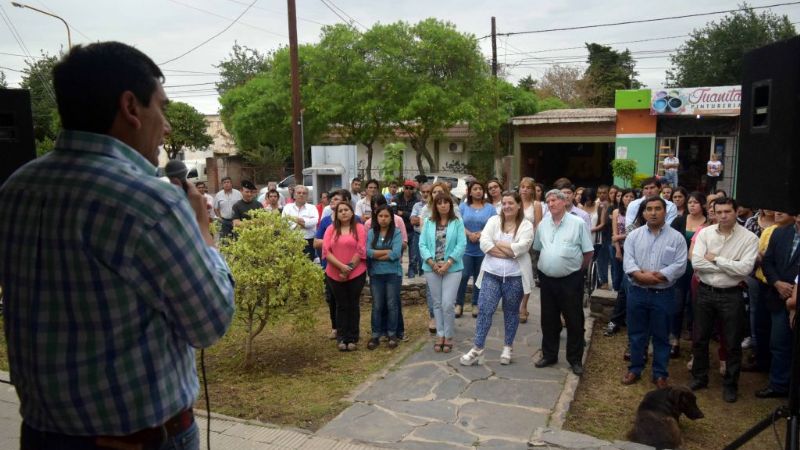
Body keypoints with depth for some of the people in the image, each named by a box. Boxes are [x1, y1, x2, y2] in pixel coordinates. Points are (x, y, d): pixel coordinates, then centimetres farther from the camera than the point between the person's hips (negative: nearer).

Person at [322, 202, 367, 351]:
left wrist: (349, 269, -12)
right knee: (341, 305, 9)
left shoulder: (359, 228, 0)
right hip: (335, 275, 2)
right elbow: (326, 251, -3)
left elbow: (361, 251, -8)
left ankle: (352, 339, 15)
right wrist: (341, 266, -16)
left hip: (356, 274, -2)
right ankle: (341, 338, 17)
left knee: (353, 305, 7)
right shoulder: (331, 229, 6)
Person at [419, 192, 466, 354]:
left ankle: (449, 336, 9)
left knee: (448, 304, -7)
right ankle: (440, 335, 21)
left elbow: (461, 245, -7)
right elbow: (422, 244, 1)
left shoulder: (457, 223, 0)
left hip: (452, 268, -3)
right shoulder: (428, 223, 7)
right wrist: (432, 263, -12)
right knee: (437, 303, 10)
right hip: (432, 269, 3)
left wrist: (448, 263, -16)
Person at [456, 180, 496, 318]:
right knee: (463, 276, -6)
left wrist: (480, 234, -16)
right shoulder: (463, 206, 6)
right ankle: (459, 304, 6)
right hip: (466, 247, -1)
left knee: (479, 277, 9)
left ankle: (476, 304, 21)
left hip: (483, 248, 1)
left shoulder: (490, 208, 5)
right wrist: (470, 234, -17)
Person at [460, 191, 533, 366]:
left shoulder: (526, 225, -2)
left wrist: (498, 244, -12)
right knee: (485, 310, -1)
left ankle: (507, 348, 27)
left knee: (511, 312, 12)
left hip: (514, 277, -1)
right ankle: (477, 349, 6)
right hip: (491, 274, 1)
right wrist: (509, 252, -15)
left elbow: (520, 248, -18)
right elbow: (484, 242, -10)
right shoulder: (494, 220, 4)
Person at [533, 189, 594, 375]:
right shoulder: (542, 224, 5)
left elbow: (588, 252, -4)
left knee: (574, 321, 5)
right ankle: (549, 355, 28)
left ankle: (575, 359, 18)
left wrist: (578, 270, 1)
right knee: (549, 320, 14)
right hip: (547, 279, 4)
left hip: (570, 280, -4)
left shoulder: (578, 223, -7)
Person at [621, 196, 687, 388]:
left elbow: (680, 265, -10)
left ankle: (660, 373, 22)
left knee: (661, 336, 9)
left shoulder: (676, 237, -2)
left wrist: (657, 276, -18)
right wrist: (641, 276, -23)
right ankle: (635, 369, 25)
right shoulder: (634, 235, 3)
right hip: (637, 292, 1)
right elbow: (628, 261, -7)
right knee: (636, 334, 11)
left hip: (663, 294, -1)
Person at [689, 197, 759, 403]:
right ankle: (699, 377, 32)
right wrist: (729, 267, -15)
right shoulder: (705, 233, -4)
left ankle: (730, 384, 27)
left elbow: (745, 268, -21)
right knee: (700, 339, 14)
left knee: (732, 343, 9)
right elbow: (696, 263, -13)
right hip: (705, 292, 2)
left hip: (731, 295, -2)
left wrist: (716, 259, -14)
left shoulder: (749, 238, -9)